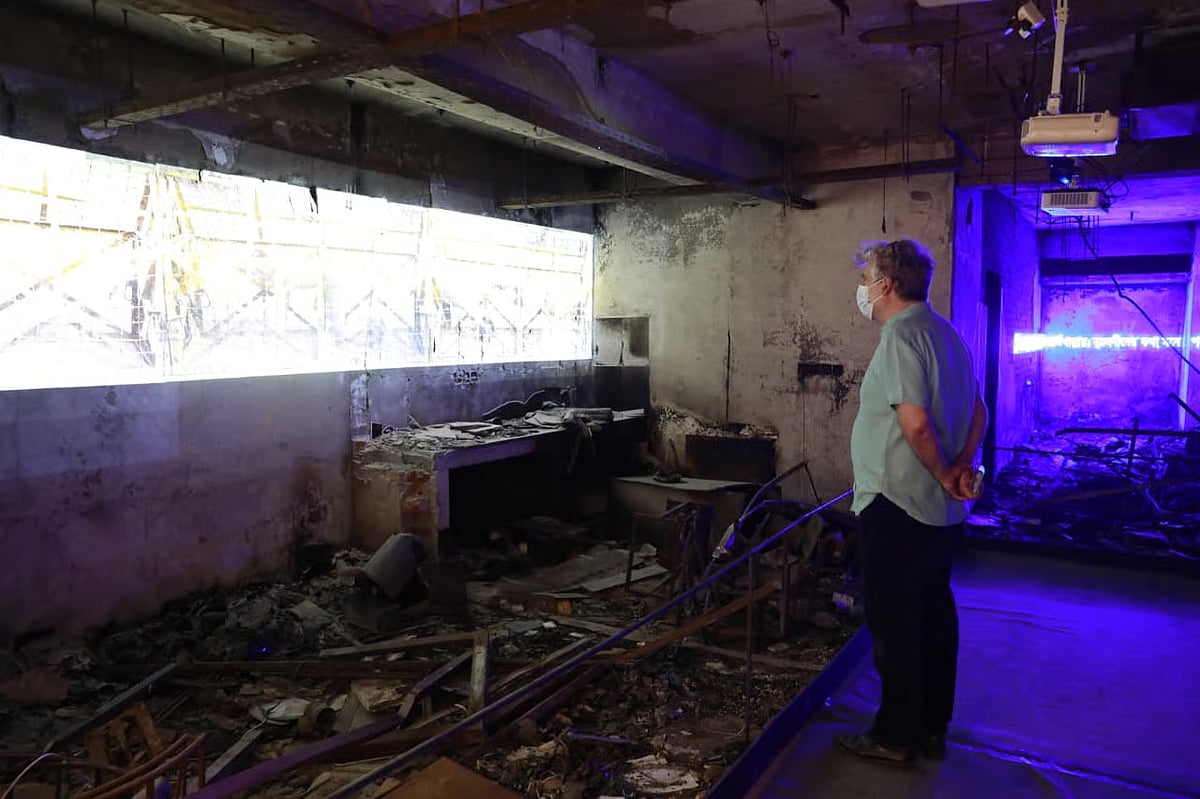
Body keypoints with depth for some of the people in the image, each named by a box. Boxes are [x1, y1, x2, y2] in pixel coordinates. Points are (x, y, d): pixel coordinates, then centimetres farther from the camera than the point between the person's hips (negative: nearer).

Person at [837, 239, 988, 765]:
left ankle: (895, 736, 13)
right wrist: (961, 466, 4)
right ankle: (932, 728, 28)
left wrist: (943, 474, -13)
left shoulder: (900, 335, -17)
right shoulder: (945, 333, 13)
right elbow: (978, 413, 17)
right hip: (942, 508, 10)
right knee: (934, 613, 16)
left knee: (894, 621, 1)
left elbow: (915, 422, -27)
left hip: (897, 505, -9)